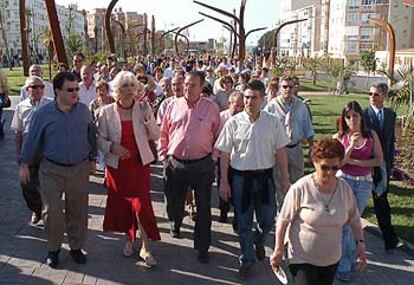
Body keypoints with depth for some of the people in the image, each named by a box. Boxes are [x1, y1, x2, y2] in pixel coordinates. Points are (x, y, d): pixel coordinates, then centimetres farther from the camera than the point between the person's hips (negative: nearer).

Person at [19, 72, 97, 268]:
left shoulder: (84, 111, -1)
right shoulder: (43, 113, -7)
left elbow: (91, 136, 10)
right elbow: (31, 139, 0)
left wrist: (92, 158, 12)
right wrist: (24, 165, 2)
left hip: (80, 169, 2)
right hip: (52, 170, -2)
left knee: (78, 211, 10)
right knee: (52, 211, 2)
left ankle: (76, 246, 27)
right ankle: (53, 249, 22)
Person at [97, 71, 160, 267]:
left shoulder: (143, 108, -2)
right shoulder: (107, 112, -3)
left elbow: (156, 136, -2)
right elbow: (100, 139, 1)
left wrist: (148, 118, -16)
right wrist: (112, 147, -17)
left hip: (140, 163, -1)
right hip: (117, 164, 1)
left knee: (141, 203, -6)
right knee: (121, 203, 11)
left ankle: (145, 248, 6)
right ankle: (129, 239, 34)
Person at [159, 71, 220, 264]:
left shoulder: (212, 108, -2)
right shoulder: (173, 106, 3)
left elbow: (218, 136, 3)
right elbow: (163, 134, 10)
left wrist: (213, 158, -2)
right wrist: (163, 156, 5)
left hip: (202, 165, -2)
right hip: (175, 163, 2)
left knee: (203, 209, 4)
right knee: (174, 202, 17)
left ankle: (202, 247, 18)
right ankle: (175, 224, 50)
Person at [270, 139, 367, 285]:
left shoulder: (345, 188, -6)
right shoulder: (300, 188, -20)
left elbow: (354, 219, 10)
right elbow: (283, 220, -13)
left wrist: (361, 243, 4)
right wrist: (279, 250, -10)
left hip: (331, 259, 5)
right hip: (302, 258, -5)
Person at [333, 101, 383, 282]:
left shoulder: (371, 135, -2)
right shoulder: (339, 137, -7)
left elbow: (379, 160, -6)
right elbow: (337, 163, -13)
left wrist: (353, 161, -13)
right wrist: (351, 146, -25)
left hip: (365, 182, 2)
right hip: (344, 180, -2)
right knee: (344, 223, -1)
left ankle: (350, 258, 31)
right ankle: (343, 266, 11)